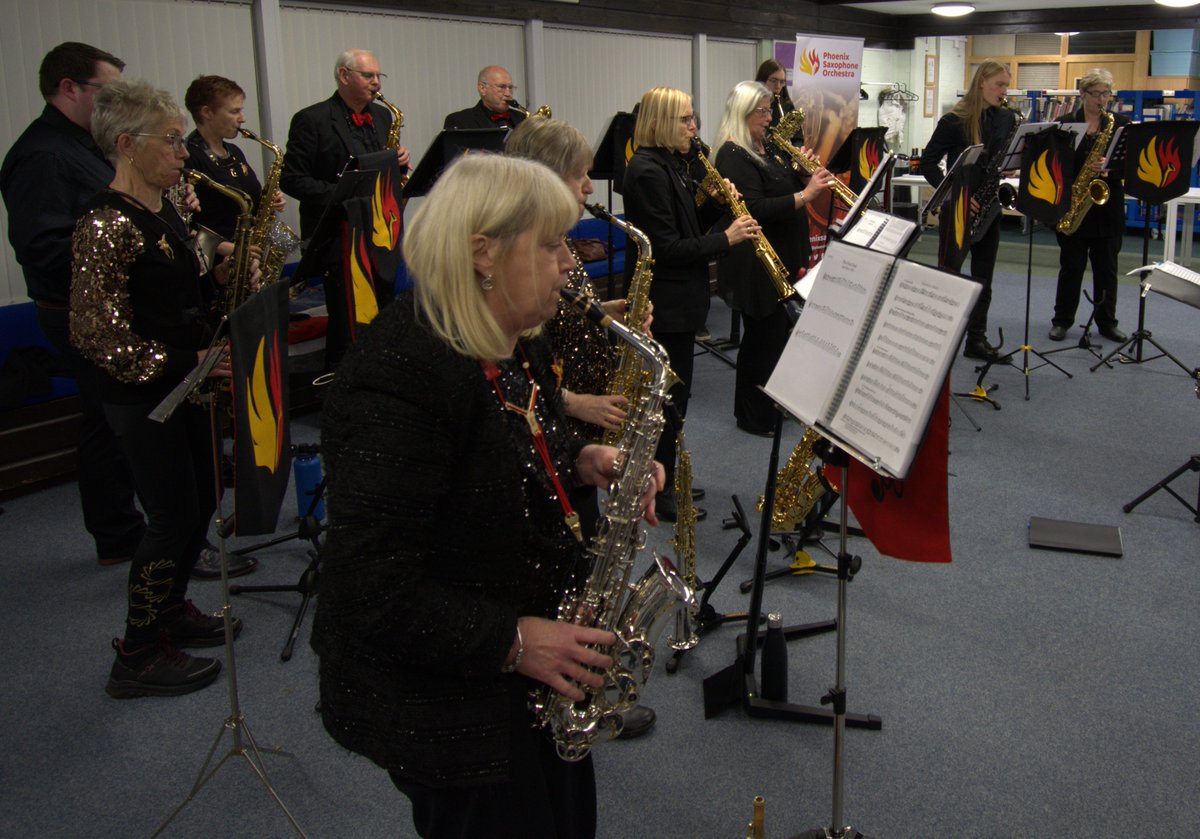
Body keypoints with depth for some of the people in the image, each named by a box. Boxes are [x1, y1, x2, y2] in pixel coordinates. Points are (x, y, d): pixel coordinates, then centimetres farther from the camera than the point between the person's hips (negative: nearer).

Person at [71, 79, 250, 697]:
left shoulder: (164, 211, 8)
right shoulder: (106, 224, -20)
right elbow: (96, 336, -23)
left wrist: (218, 277, -2)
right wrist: (184, 363, -26)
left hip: (187, 387, 9)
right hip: (142, 398, -9)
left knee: (201, 505, 17)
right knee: (175, 519, -2)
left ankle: (170, 611, 36)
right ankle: (137, 657, 13)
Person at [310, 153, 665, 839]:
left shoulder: (515, 343, 1)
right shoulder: (401, 371, -29)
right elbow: (369, 583, -29)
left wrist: (583, 462, -2)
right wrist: (511, 641, -26)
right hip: (446, 702, -9)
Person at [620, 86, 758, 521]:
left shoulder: (671, 165, 12)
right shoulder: (648, 171, -19)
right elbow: (666, 247, -23)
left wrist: (718, 204, 0)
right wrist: (726, 238, -18)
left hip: (678, 299, 10)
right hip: (663, 303, -10)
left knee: (672, 391, 17)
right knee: (670, 395, -1)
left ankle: (665, 481, 30)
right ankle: (658, 493, 12)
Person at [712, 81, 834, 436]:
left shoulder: (762, 149, 13)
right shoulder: (733, 157, -17)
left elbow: (779, 191, 21)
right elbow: (757, 209, -27)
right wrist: (805, 194, -26)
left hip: (782, 259, 10)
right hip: (756, 266, -10)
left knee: (779, 331, 16)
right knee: (763, 337, 0)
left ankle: (773, 403, 30)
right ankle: (754, 417, 13)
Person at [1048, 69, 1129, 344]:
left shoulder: (1121, 124, 5)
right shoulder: (1065, 124, 2)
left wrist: (1108, 170, -21)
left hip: (1108, 207, 1)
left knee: (1107, 267, 8)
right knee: (1071, 266, 4)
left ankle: (1107, 322, 18)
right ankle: (1062, 320, 15)